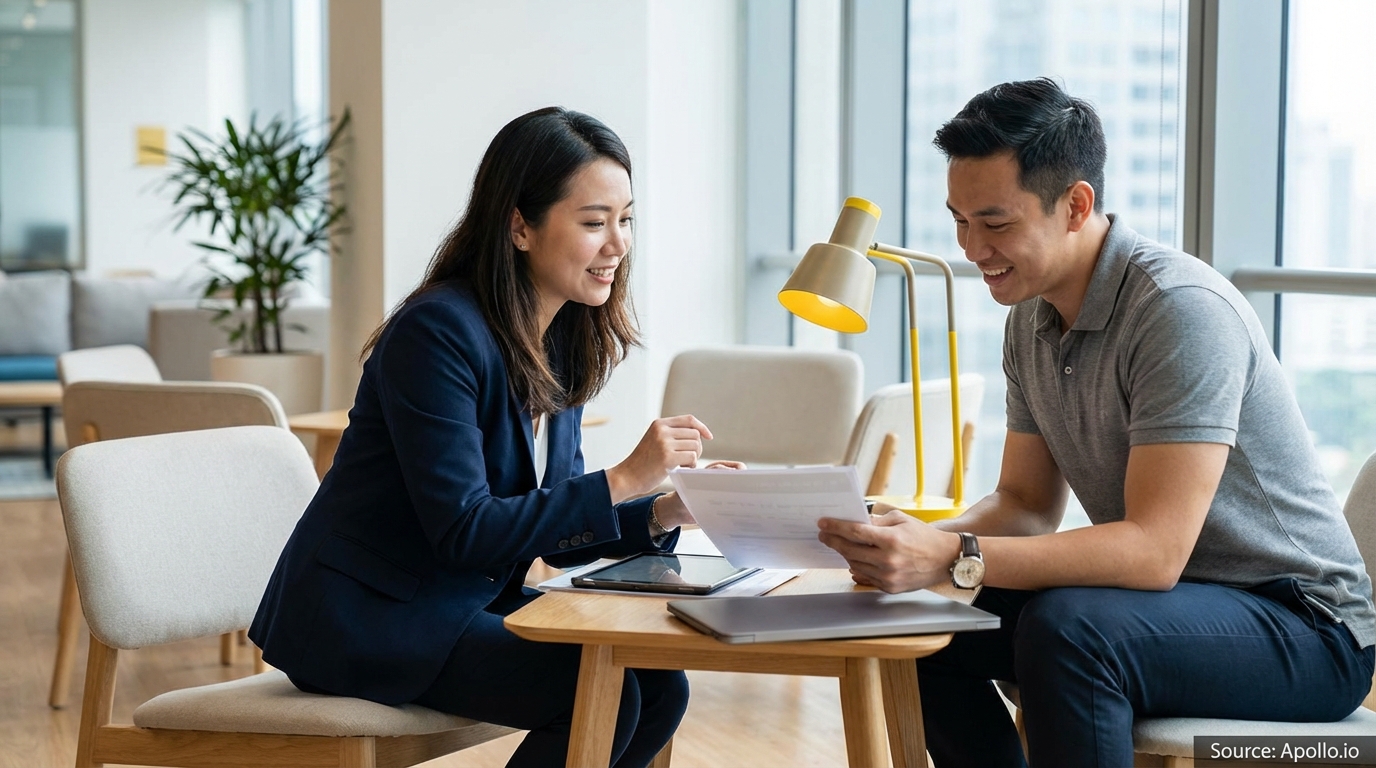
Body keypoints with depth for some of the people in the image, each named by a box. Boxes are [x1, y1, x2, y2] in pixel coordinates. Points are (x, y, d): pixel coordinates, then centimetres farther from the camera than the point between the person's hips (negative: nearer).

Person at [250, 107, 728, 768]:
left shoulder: (561, 342, 6)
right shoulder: (438, 332, -20)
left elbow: (554, 527, 6)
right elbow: (463, 530, -25)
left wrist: (664, 513, -11)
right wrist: (622, 480, -26)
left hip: (468, 601, 8)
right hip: (365, 615, -8)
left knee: (659, 686, -7)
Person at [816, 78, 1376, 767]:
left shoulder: (1182, 311, -24)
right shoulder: (1033, 316, 5)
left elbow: (1154, 550, -29)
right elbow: (1026, 504, 9)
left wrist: (955, 558, -35)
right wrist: (917, 544, -12)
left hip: (1304, 622, -8)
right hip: (1162, 598, 9)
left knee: (1065, 628, -33)